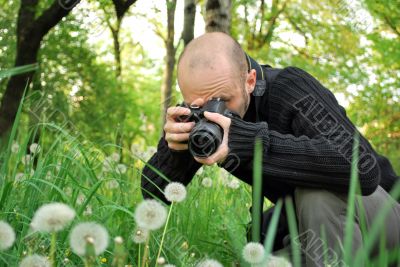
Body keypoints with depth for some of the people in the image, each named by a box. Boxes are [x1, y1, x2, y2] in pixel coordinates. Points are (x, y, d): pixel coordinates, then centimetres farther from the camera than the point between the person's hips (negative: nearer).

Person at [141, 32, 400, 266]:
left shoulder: (289, 89, -27)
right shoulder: (198, 119, -10)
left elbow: (364, 169, -42)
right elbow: (154, 193, -9)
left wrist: (249, 140, -46)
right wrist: (173, 148, -30)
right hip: (312, 223, 6)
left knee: (317, 191, -34)